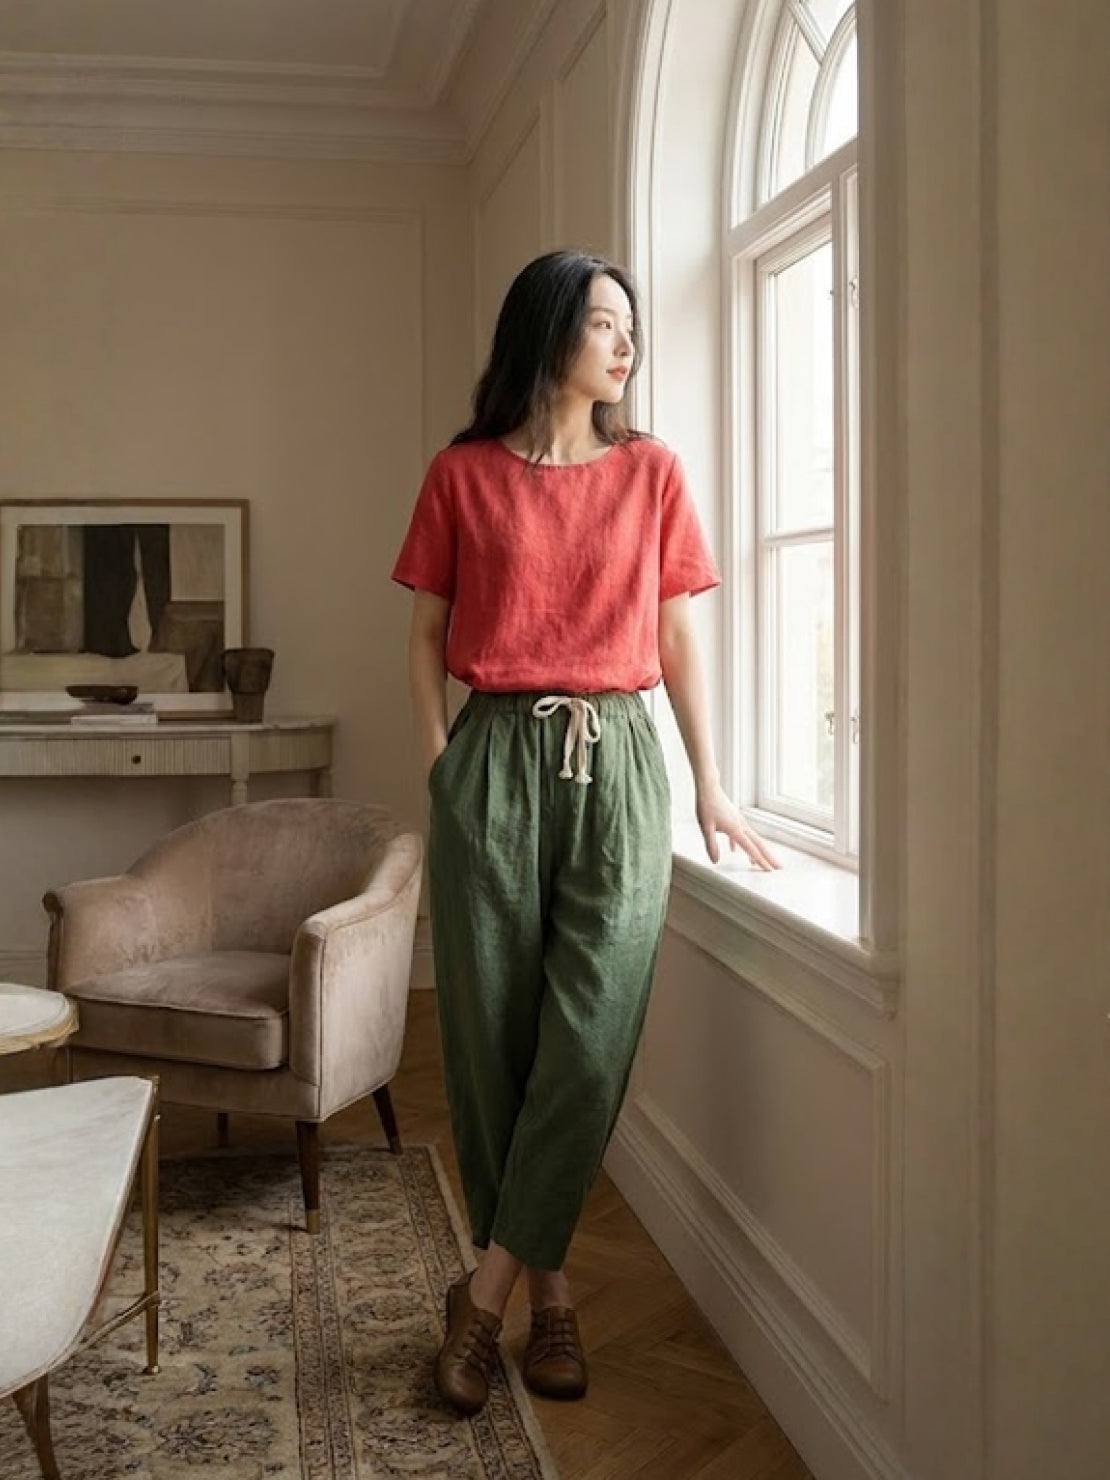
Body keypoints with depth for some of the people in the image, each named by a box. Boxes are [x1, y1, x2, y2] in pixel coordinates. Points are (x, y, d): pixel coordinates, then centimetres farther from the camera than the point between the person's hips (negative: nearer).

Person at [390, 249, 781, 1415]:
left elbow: (677, 640, 11)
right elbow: (427, 638, 7)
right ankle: (548, 1289, 17)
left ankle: (490, 1287, 5)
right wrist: (440, 769, -4)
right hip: (494, 762, 0)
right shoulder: (460, 475, 5)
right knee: (491, 1033, 1)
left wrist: (711, 786, 9)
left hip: (619, 762, 1)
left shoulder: (653, 473, 9)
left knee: (590, 1035, -8)